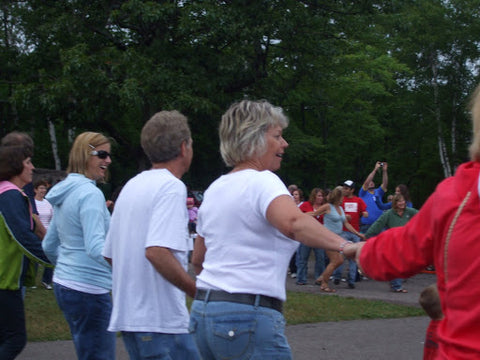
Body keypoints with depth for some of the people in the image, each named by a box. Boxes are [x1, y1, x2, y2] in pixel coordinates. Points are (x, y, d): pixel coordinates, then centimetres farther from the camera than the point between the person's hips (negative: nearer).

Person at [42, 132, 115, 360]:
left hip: (63, 283, 10)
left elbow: (49, 245, 21)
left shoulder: (63, 193, 13)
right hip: (88, 289, -10)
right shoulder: (90, 193, -15)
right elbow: (95, 247, -26)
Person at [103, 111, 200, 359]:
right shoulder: (172, 187, -13)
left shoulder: (131, 186, 14)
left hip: (127, 315, 9)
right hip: (160, 320, -9)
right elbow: (157, 252, -26)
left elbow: (109, 254, 19)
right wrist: (199, 292, -20)